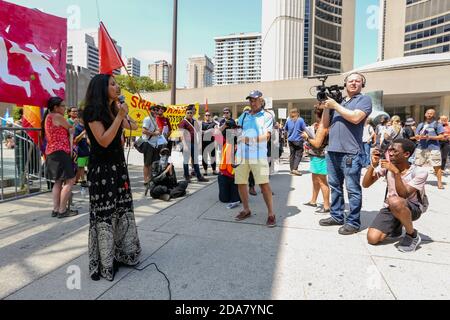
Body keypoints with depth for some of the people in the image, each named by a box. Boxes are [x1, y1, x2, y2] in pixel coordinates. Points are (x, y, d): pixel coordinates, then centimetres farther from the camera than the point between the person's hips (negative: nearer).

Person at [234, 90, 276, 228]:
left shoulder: (267, 116, 4)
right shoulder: (243, 116, 18)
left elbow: (266, 136, -8)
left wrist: (250, 139, -18)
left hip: (258, 155, -4)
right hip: (242, 154, 5)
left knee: (264, 184, -8)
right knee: (241, 183, 6)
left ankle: (271, 214, 4)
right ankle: (246, 210, 24)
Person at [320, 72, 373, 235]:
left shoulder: (364, 99, 3)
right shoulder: (338, 101, 20)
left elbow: (355, 118, -16)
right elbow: (326, 125, 19)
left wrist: (335, 106, -7)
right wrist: (327, 108, 4)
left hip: (350, 153, -7)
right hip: (332, 151, 7)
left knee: (352, 189, -1)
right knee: (335, 186, 13)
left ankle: (353, 222, 8)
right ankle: (337, 216, 25)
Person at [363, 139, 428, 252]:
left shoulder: (420, 172, -18)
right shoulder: (386, 166, -8)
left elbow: (403, 195, -27)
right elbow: (365, 185, -10)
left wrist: (396, 172, -35)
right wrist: (373, 165, -22)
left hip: (414, 208, -3)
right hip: (391, 207, 4)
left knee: (394, 201, -41)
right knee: (372, 239, -15)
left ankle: (412, 235, -12)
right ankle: (396, 226, 19)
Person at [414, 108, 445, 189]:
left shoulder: (437, 124, 2)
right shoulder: (421, 125, 15)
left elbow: (441, 137, -3)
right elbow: (416, 136, 14)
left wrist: (430, 137, -15)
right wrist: (420, 136, -8)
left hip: (434, 148, -4)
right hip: (421, 148, 4)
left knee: (437, 166, -2)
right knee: (417, 165, 9)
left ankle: (439, 183, 5)